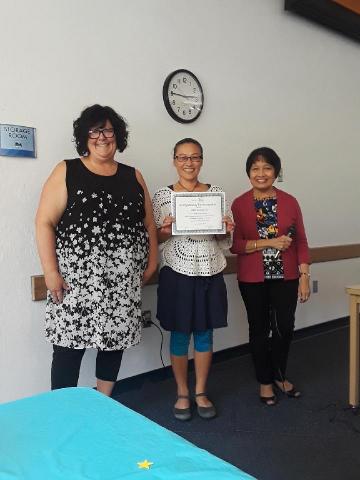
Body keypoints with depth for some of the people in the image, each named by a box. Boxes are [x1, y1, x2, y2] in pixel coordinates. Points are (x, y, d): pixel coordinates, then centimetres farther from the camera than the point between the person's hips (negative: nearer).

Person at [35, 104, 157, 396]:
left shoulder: (133, 176, 13)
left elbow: (149, 224, 17)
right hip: (77, 277, -3)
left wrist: (152, 262, 8)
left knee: (115, 340, 9)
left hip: (124, 279, 4)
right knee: (70, 343, -3)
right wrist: (50, 271, -11)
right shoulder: (66, 172, 2)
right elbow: (44, 222, -3)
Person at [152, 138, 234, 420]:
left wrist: (227, 231, -13)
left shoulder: (216, 193, 5)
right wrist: (165, 232, -20)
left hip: (210, 273, 2)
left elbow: (226, 241, 9)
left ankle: (201, 392, 29)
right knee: (180, 334, 8)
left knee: (205, 332, 11)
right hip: (177, 274, -2)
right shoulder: (163, 196, -2)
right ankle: (182, 394, 27)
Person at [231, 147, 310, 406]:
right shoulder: (239, 204, -3)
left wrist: (304, 276, -3)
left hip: (285, 277, 1)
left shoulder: (290, 202, 1)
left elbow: (301, 242, 3)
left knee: (285, 327, 5)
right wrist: (268, 242, -17)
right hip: (253, 279, -1)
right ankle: (265, 381, 27)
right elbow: (234, 244, -8)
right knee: (260, 328, 8)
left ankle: (280, 375, 32)